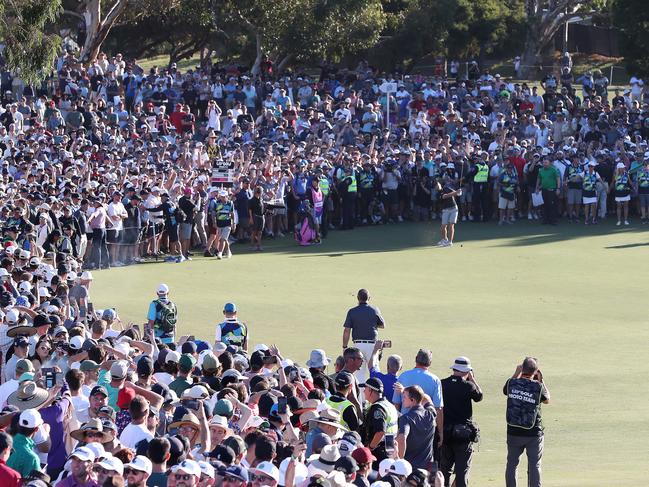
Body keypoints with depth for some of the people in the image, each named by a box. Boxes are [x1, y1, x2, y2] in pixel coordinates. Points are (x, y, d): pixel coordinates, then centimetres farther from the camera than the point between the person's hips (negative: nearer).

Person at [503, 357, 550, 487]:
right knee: (534, 466, 5)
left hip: (514, 432, 2)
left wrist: (516, 374, 21)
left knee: (512, 464, 13)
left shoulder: (512, 383, -7)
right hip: (534, 433, -2)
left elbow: (505, 391, 18)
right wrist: (541, 381, 14)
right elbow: (547, 400, 9)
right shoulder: (538, 386, -12)